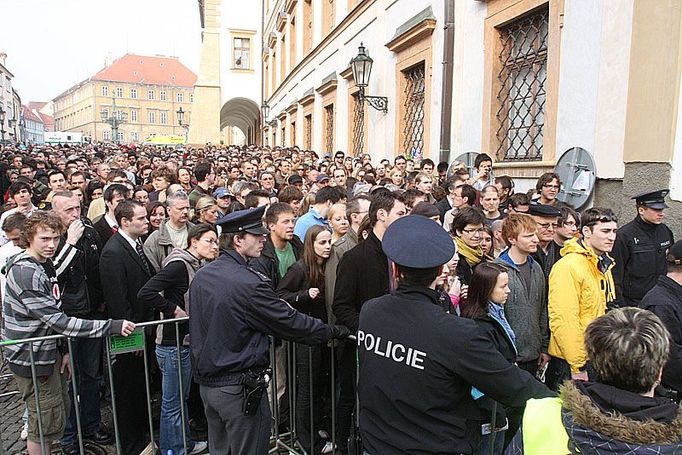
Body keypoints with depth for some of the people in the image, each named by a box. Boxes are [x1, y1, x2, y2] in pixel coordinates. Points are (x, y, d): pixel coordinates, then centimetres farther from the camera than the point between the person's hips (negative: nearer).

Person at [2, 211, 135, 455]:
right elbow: (58, 321, -28)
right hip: (32, 359, -9)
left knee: (60, 412, 20)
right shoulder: (25, 273, -25)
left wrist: (63, 350, 10)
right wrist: (111, 325, -28)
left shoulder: (44, 265, 7)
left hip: (47, 352, 9)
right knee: (46, 423, 4)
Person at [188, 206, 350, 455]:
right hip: (238, 387, -8)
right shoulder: (248, 283, -24)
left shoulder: (201, 276, 2)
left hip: (206, 383, 8)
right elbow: (291, 323, -19)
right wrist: (336, 331, -6)